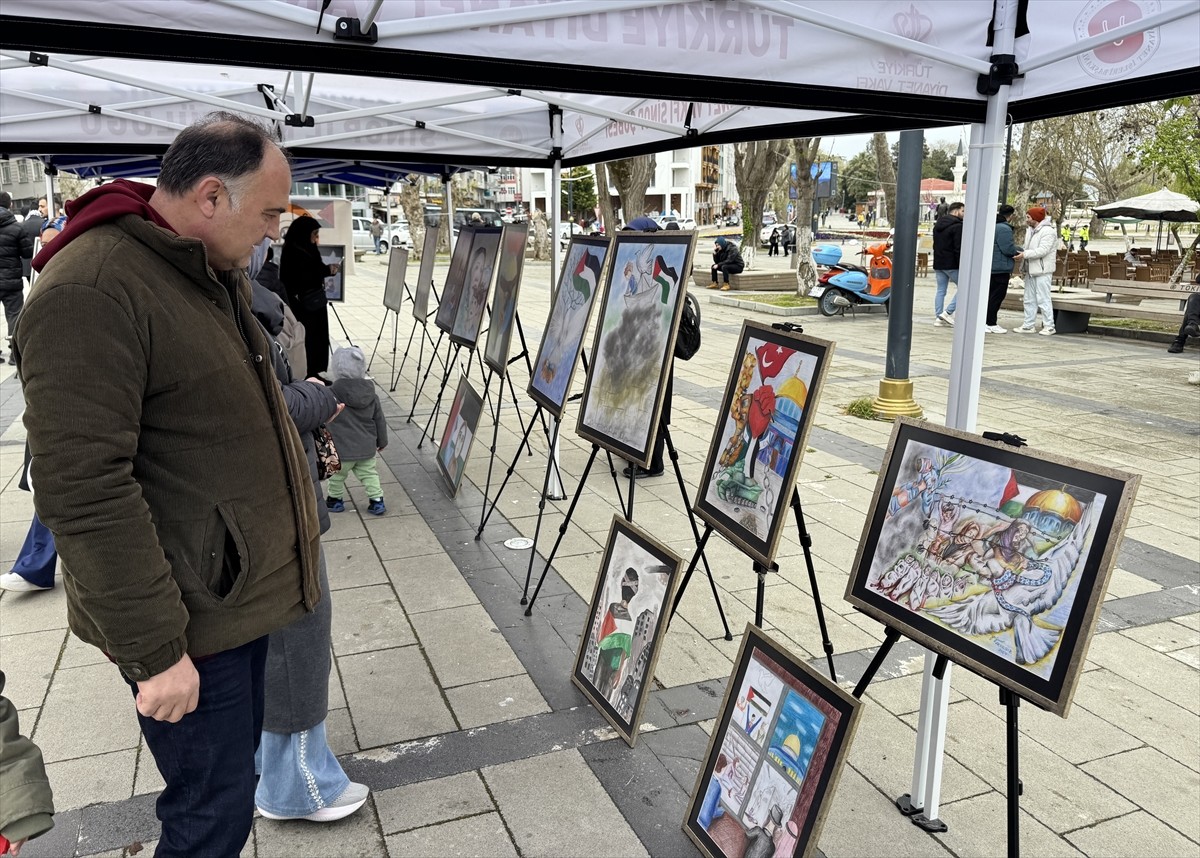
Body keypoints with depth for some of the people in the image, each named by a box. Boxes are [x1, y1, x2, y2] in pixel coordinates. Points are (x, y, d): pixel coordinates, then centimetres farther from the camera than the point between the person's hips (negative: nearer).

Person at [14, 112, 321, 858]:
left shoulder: (216, 274, 9)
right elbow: (84, 494, -26)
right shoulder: (89, 292, -22)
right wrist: (154, 651, -22)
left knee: (236, 763, 23)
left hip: (244, 591, 9)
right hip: (189, 624, -9)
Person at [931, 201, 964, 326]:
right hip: (952, 264, -8)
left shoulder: (938, 225, 15)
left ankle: (938, 318, 6)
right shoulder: (958, 226, -12)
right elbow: (959, 249, -18)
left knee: (940, 290, 10)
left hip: (938, 263, 8)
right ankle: (947, 312, -6)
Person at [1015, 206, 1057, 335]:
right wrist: (1022, 253, 1)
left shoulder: (1047, 231, -12)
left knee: (1043, 299, -7)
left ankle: (1049, 326, -1)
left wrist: (1025, 254, -23)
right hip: (1031, 270, 9)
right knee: (1029, 299, 11)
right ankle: (1029, 325, 17)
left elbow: (1043, 250, -21)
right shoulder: (1032, 231, 18)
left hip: (1042, 271, -9)